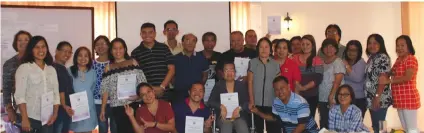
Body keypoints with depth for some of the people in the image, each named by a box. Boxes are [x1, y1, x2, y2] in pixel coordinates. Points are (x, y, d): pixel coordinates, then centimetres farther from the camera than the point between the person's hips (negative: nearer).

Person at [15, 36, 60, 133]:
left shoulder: (52, 70, 11)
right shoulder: (24, 68, -3)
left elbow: (56, 94, 10)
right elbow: (19, 95, -9)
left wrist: (55, 114, -1)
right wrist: (24, 118, -16)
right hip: (30, 117, -4)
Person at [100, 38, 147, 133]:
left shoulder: (133, 62, 5)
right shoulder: (108, 68, 8)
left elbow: (142, 83, 0)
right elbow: (105, 90, 6)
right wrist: (103, 109, 2)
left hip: (132, 104, -1)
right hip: (116, 107, 1)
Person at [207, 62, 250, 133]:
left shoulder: (242, 85, 10)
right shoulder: (218, 85, 8)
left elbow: (247, 102, 4)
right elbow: (210, 102, 3)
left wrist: (239, 108, -16)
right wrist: (221, 106, -15)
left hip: (239, 116, 1)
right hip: (224, 116, -1)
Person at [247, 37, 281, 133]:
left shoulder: (275, 64, 5)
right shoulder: (252, 62, 1)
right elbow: (250, 82, 0)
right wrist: (251, 101, -5)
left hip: (272, 103, 1)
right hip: (257, 103, -1)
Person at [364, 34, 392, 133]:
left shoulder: (383, 57, -11)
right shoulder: (371, 58, 16)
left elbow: (383, 79, -18)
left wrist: (377, 97, -22)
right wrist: (373, 98, 12)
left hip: (380, 99, -9)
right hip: (371, 99, 9)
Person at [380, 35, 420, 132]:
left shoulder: (411, 59, -11)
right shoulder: (398, 60, 15)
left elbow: (408, 77, -22)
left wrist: (389, 81, -24)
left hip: (408, 99, -9)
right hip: (399, 99, 9)